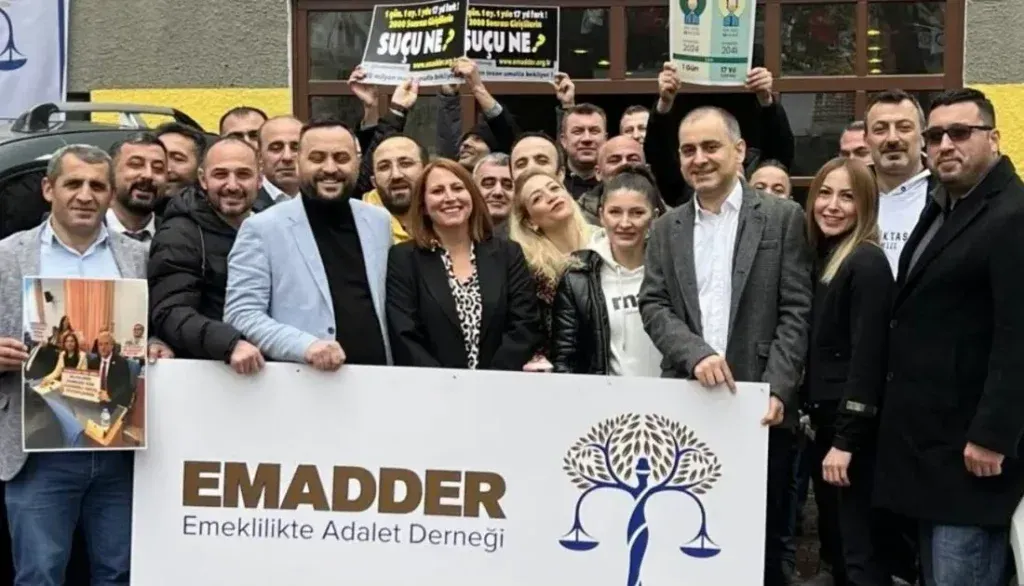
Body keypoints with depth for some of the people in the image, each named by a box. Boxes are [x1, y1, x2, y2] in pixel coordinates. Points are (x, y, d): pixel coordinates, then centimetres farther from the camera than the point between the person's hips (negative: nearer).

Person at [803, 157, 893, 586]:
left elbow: (867, 356, -18)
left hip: (853, 429, -9)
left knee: (860, 551, -3)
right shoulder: (823, 259, 12)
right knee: (835, 543, 15)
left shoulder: (867, 263, -13)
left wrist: (846, 440, -20)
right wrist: (822, 427, 11)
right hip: (824, 421, 9)